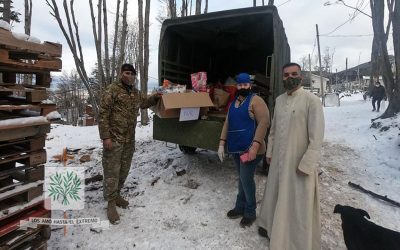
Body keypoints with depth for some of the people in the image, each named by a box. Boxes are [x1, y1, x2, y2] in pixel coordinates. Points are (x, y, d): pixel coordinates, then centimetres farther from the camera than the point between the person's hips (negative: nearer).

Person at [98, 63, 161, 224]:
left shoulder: (136, 93, 12)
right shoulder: (112, 90, -9)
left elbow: (144, 102, 32)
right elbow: (103, 114, -12)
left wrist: (155, 98, 12)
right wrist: (105, 136, -18)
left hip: (129, 139, 7)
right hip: (114, 139, -7)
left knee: (124, 170, 16)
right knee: (112, 171, 0)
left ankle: (116, 194, 34)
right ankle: (111, 204, 11)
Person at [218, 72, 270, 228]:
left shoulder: (256, 101, -8)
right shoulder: (233, 103, 15)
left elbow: (264, 123, -18)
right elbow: (227, 124, 15)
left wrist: (255, 146, -25)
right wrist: (222, 144, 7)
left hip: (250, 148, -7)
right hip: (236, 148, 7)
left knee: (246, 178, -3)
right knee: (242, 178, 17)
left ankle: (250, 213, 15)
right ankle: (240, 207, 30)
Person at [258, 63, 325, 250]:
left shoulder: (311, 100, -14)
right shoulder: (279, 100, 7)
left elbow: (316, 137, -16)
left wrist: (306, 165, -17)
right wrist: (269, 152, 13)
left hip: (299, 163, -6)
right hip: (278, 159, 6)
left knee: (299, 204, 7)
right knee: (275, 195, 21)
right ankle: (273, 226, 44)